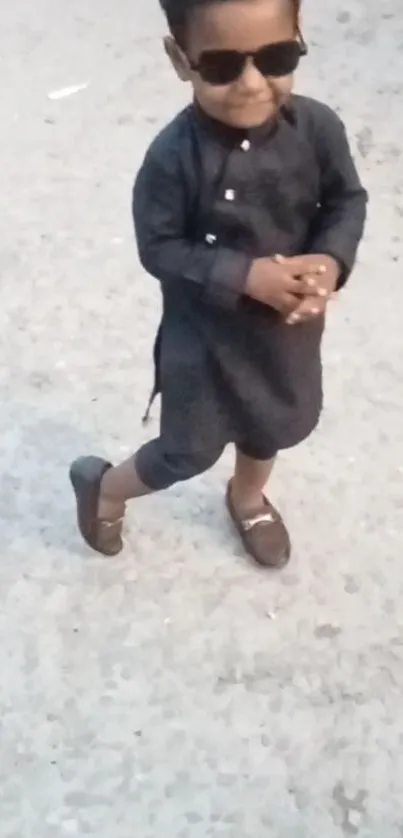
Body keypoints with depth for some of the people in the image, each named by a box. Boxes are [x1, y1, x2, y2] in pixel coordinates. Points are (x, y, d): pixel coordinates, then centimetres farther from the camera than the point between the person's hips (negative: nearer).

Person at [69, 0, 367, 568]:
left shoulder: (318, 128, -18)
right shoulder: (174, 156, -27)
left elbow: (348, 201, -3)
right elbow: (158, 249, -19)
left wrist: (331, 260, -22)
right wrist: (244, 276, -30)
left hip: (290, 324, 4)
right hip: (204, 333, -4)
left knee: (273, 423, 28)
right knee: (190, 452, 10)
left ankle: (247, 497, 61)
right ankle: (102, 485, 41)